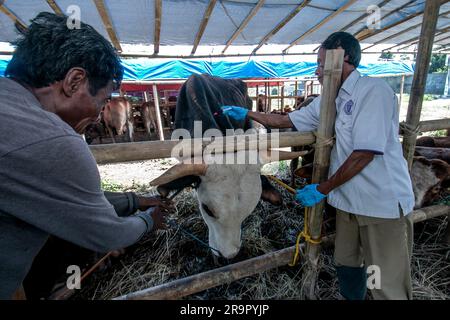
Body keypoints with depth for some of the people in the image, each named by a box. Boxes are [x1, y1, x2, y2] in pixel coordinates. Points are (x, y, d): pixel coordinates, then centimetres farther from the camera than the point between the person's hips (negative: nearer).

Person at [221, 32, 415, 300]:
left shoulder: (374, 90, -14)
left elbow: (365, 153, -20)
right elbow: (285, 121, 16)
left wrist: (322, 190, -14)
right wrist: (246, 114, 16)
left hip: (384, 204, -7)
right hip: (348, 201, 7)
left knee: (387, 286, 6)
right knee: (347, 266, 20)